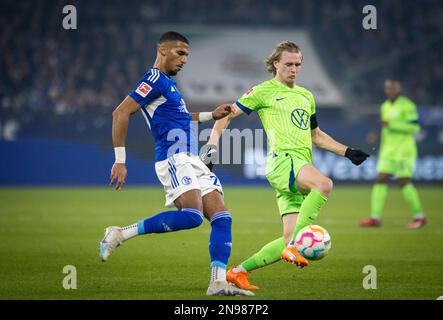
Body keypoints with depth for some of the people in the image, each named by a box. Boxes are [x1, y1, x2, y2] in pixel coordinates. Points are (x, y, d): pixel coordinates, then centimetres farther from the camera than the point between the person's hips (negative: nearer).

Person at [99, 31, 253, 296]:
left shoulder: (167, 82, 22)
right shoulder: (155, 79, -7)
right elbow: (121, 113, -16)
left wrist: (211, 115, 38)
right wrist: (120, 161, -20)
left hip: (192, 161, 10)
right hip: (174, 158, -10)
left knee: (222, 218, -2)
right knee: (192, 215, -27)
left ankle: (218, 282, -8)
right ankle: (121, 234, -16)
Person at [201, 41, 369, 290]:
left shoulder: (306, 96, 25)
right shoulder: (264, 91, 5)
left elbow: (316, 135, 35)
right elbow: (228, 114, 6)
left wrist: (347, 152, 24)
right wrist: (212, 145, -8)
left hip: (302, 166, 7)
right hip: (282, 160, -7)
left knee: (290, 240, -2)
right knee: (325, 184, -36)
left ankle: (240, 271, 9)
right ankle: (295, 245, -35)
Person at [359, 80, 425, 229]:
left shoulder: (407, 106, -8)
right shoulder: (385, 106, 16)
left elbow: (415, 127, -16)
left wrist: (392, 124, -20)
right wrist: (383, 148, 24)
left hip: (404, 148, -7)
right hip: (389, 148, 7)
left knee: (403, 181, -11)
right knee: (380, 180, -3)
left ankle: (419, 216, -1)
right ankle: (375, 217, -4)